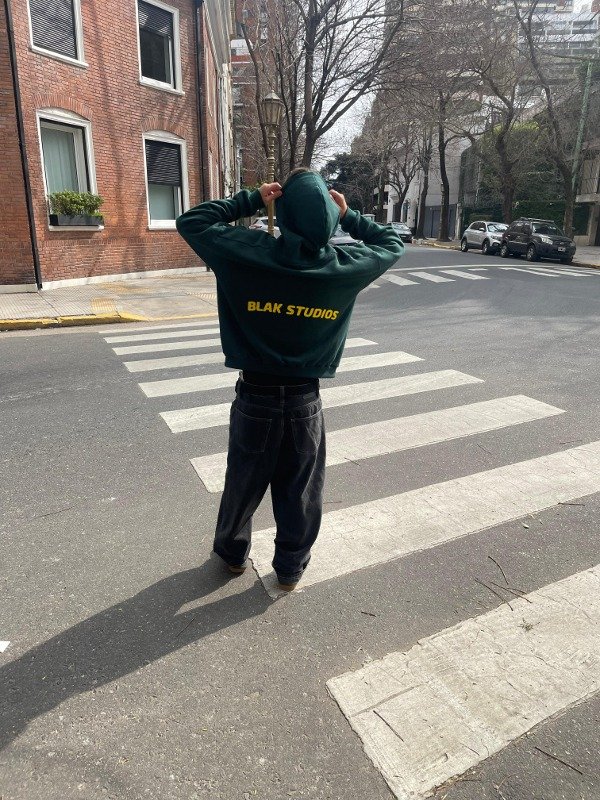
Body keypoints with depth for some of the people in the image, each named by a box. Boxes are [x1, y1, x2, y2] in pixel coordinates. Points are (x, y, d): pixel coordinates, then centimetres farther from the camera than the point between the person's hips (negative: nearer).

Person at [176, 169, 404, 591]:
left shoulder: (249, 252, -15)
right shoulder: (346, 265, -10)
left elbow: (191, 222, 1)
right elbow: (393, 244, 10)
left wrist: (251, 200, -1)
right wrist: (350, 216, 8)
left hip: (255, 396, 0)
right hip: (306, 401, 1)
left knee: (243, 485, 20)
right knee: (301, 493, 17)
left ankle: (233, 553, 43)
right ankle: (291, 567, 35)